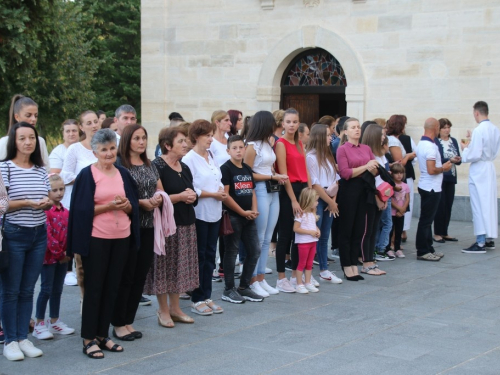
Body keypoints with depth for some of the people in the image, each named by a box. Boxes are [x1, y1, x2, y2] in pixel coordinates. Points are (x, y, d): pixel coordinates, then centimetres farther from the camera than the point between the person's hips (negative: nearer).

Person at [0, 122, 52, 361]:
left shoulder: (41, 170, 8)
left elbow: (49, 201, 15)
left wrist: (47, 203, -7)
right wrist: (27, 203, -21)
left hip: (39, 235, 5)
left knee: (28, 290, 11)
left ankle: (23, 338, 19)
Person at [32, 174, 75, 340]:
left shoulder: (65, 212, 11)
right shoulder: (44, 211, -15)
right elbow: (47, 233, -20)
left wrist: (68, 252, 1)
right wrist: (57, 252, -16)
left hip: (63, 256, 7)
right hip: (49, 256, -7)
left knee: (58, 289, 13)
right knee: (46, 289, -3)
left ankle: (54, 322, 23)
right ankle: (39, 324, 4)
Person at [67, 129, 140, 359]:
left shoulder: (123, 174, 11)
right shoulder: (87, 175, -4)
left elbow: (135, 205, 12)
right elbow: (82, 208, -9)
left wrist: (126, 205, -9)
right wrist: (109, 206, -19)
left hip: (122, 238, 5)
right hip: (96, 239, -5)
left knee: (112, 288, 8)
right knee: (94, 288, 0)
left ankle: (103, 335, 18)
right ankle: (89, 339, 7)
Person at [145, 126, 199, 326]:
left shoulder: (185, 168, 14)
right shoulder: (157, 166, -10)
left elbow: (192, 194, 19)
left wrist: (192, 196, -4)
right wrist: (180, 196, -19)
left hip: (186, 223, 7)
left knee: (180, 266, 11)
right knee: (164, 267, -1)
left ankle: (175, 308, 21)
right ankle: (163, 311, 9)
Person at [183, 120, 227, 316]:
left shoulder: (211, 157, 12)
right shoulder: (189, 159, -12)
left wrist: (221, 191, -3)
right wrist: (213, 194, -15)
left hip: (214, 213, 7)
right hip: (199, 213, -7)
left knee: (210, 255, 11)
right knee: (199, 256, 1)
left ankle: (206, 296, 19)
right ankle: (197, 300, 10)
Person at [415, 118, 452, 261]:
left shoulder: (421, 143, 10)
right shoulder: (430, 146, -20)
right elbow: (431, 170, -25)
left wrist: (442, 165, 16)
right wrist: (443, 168, -8)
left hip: (426, 186, 10)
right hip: (431, 188, -10)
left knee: (427, 219, 15)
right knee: (426, 220, -4)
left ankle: (428, 249, 22)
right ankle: (423, 252, 2)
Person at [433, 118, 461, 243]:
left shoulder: (453, 141, 11)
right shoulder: (435, 142, -8)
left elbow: (459, 159, 10)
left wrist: (458, 160, -12)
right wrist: (450, 160, -23)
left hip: (451, 177, 6)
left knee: (449, 205, 8)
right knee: (441, 205, -4)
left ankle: (444, 233, 16)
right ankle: (437, 233, 4)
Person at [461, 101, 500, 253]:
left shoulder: (479, 130, -18)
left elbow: (474, 155, -20)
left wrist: (465, 148, -1)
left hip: (479, 171, -8)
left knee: (479, 206, -3)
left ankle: (480, 243, -1)